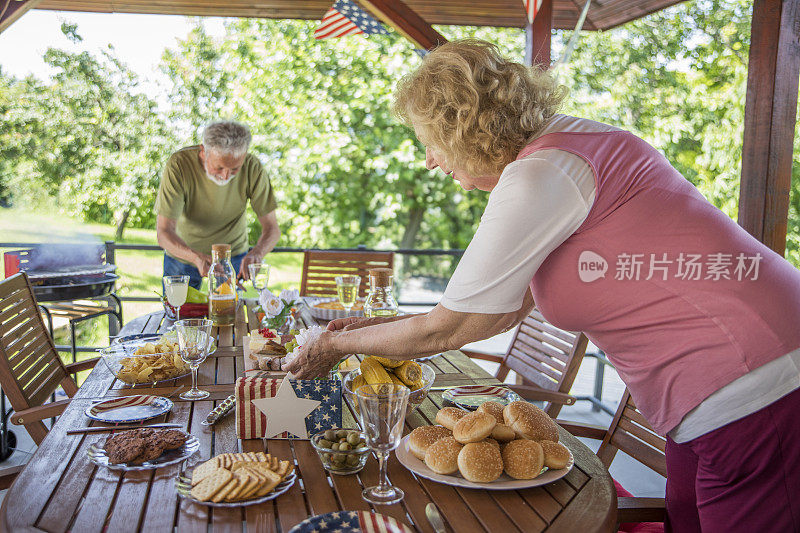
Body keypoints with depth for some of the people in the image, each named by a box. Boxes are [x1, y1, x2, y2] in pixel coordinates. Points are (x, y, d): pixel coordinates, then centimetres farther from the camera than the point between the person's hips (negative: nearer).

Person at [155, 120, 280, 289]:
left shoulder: (252, 167, -25)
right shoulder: (178, 165, -29)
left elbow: (272, 228, -19)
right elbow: (164, 233, -29)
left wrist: (256, 254, -40)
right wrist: (196, 257, -48)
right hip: (183, 254, 0)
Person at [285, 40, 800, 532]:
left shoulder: (538, 175, -19)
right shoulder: (561, 142, 12)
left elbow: (443, 330, -10)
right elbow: (501, 312, 16)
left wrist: (339, 343, 6)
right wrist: (375, 325, 19)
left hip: (749, 392, -9)